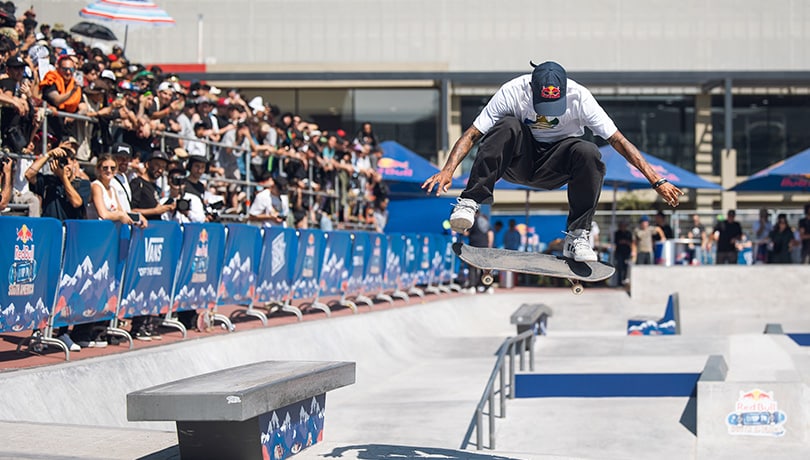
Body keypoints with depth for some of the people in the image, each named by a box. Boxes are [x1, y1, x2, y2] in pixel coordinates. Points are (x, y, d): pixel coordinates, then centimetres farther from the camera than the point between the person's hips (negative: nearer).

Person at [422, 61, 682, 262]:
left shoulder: (579, 97, -20)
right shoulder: (512, 92, -21)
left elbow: (618, 140, -18)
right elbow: (472, 134, -20)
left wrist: (657, 182, -22)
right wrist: (448, 170, -35)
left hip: (552, 171, 1)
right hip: (517, 161, -1)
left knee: (589, 153, -31)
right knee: (508, 126, -32)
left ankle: (576, 237, -24)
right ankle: (469, 203, -32)